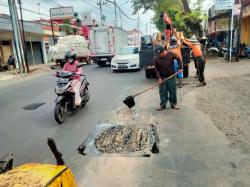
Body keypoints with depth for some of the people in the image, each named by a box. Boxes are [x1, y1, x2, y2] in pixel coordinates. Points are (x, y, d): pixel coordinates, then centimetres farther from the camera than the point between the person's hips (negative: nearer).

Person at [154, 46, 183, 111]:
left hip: (171, 76, 0)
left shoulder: (171, 54, -10)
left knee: (172, 91, 7)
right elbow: (156, 69, -3)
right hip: (162, 78, 0)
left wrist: (180, 68, -3)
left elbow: (178, 59, 2)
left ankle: (173, 104, 19)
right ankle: (162, 105, 13)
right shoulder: (156, 59, -9)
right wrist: (159, 77, -13)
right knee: (162, 92, 3)